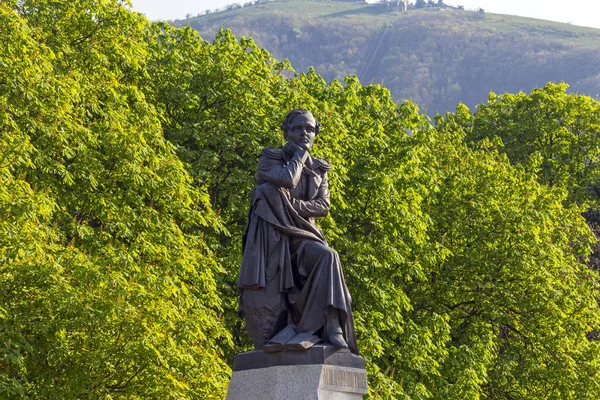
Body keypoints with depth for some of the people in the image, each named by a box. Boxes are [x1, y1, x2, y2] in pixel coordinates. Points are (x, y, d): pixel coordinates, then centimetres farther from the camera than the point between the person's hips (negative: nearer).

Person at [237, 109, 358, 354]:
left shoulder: (318, 169, 18)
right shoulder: (270, 159, 7)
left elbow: (323, 206, 3)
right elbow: (287, 180, -16)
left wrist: (291, 204, -12)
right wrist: (300, 153, 1)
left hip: (300, 236, 1)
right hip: (271, 236, -1)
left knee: (327, 257, -30)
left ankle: (332, 326, -39)